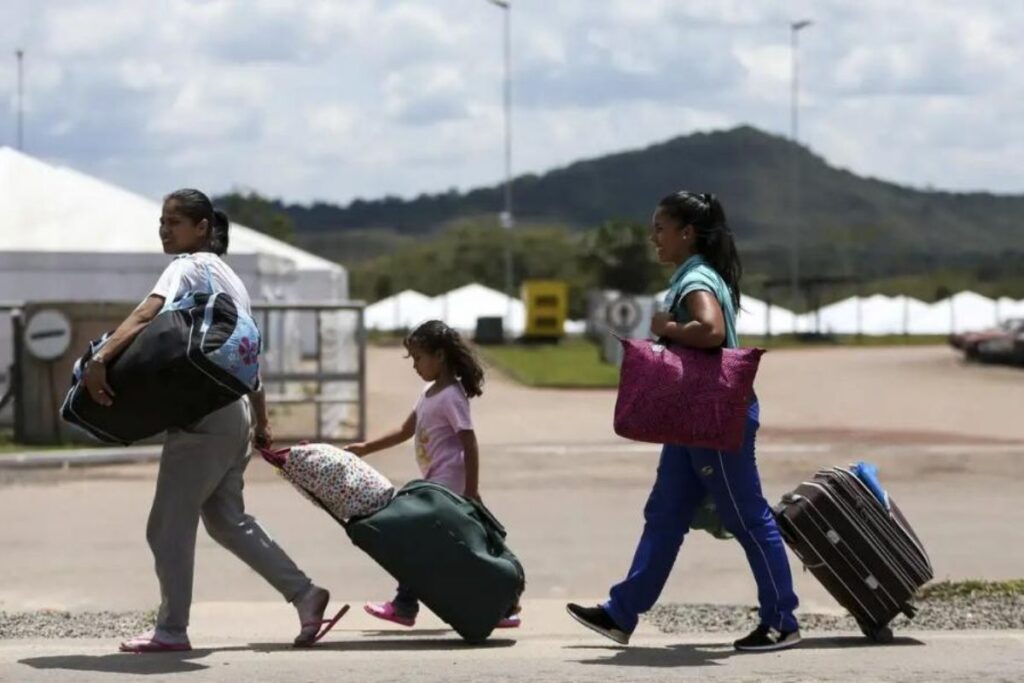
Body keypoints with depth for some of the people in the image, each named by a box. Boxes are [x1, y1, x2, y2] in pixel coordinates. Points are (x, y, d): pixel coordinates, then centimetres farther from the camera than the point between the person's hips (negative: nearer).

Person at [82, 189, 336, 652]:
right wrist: (261, 422, 26)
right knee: (226, 519, 18)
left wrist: (100, 359, -40)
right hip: (234, 416, 9)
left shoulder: (189, 267, -9)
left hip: (202, 418, -9)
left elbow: (146, 315, -28)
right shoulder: (228, 276, 19)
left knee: (168, 524, -1)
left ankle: (172, 630, 4)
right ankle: (304, 594, 17)